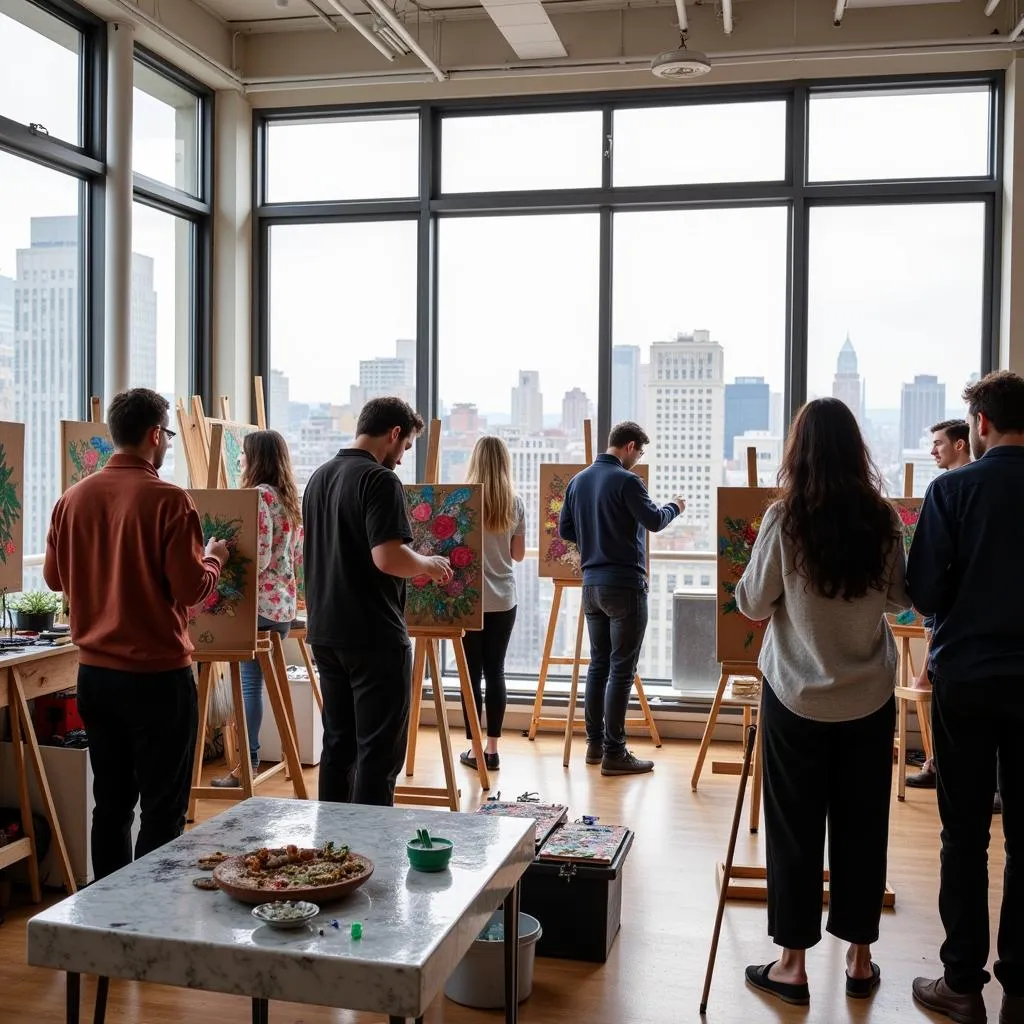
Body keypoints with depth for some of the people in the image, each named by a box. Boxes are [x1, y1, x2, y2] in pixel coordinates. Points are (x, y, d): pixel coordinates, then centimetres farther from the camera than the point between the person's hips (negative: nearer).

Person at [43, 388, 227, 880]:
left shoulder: (73, 498, 2)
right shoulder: (168, 500, -14)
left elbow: (54, 576, 13)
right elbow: (191, 589, -15)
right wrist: (214, 560, 5)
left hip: (94, 672, 6)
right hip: (157, 675, -6)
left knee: (110, 803, 16)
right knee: (163, 811, 4)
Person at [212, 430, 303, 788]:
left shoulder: (259, 495, -12)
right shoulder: (290, 498, 14)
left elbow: (258, 557, -18)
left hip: (257, 603, -9)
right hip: (285, 603, 9)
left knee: (250, 681, -4)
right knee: (268, 678, 12)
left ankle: (248, 762, -2)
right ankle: (250, 755, 17)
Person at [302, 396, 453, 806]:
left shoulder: (319, 478, 12)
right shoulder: (380, 480, -15)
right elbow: (389, 557, -26)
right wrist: (429, 565, -6)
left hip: (324, 631, 9)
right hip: (373, 636, -9)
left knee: (338, 743, 16)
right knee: (379, 750, 0)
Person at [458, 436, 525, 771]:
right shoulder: (515, 503, 2)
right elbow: (518, 554, 8)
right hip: (503, 600, 3)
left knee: (472, 673, 3)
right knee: (495, 672, 9)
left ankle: (475, 749, 8)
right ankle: (492, 749, 12)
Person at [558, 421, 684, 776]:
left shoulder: (578, 480, 9)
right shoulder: (626, 480, -13)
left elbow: (565, 529, 12)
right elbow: (654, 521, -16)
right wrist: (675, 507, 3)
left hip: (591, 583, 7)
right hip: (625, 584, -7)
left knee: (598, 664, 15)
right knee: (621, 669, -3)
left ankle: (595, 744, 20)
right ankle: (614, 753, -2)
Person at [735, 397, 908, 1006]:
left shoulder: (785, 520, -13)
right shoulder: (881, 519, -4)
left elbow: (753, 605, -5)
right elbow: (902, 598, 8)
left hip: (798, 697, -2)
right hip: (869, 698, 3)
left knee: (796, 830, 8)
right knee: (862, 828, 13)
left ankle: (793, 965, 18)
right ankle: (860, 960, 25)